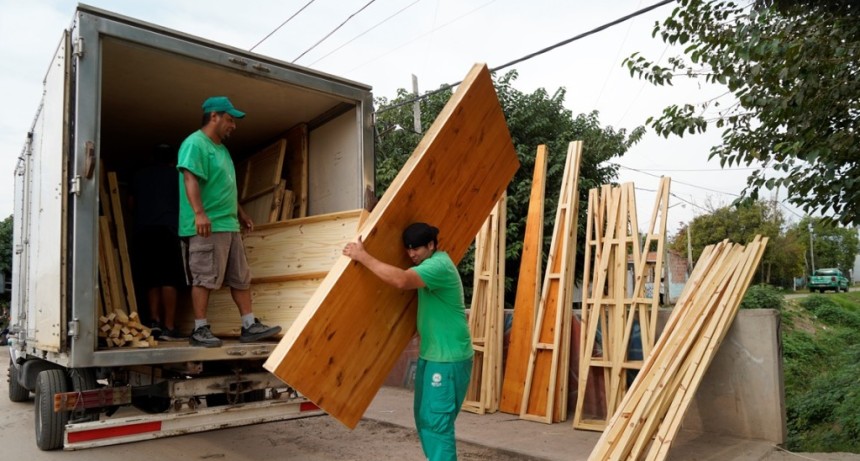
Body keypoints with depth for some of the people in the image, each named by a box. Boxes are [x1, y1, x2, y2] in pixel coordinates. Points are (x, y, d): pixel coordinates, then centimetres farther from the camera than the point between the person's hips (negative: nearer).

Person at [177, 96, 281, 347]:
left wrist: (241, 213, 30)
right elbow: (190, 179, -20)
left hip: (229, 225, 9)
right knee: (204, 278, -4)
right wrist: (199, 213, -31)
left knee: (241, 278, 8)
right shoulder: (195, 143, -7)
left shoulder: (222, 148, 22)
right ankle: (200, 329, 4)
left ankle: (249, 325, 12)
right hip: (207, 226, -9)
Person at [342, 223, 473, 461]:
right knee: (424, 417, 16)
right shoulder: (430, 263, 11)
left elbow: (401, 280, -36)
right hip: (429, 355, 10)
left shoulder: (439, 266, -21)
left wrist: (362, 256, -30)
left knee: (437, 421, -7)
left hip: (448, 359, -10)